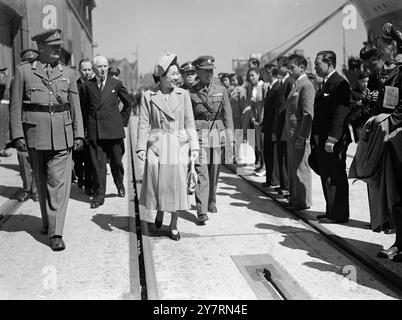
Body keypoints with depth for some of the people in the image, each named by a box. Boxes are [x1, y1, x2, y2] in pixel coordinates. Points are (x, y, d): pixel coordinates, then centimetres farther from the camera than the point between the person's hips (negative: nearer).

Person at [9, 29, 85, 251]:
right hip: (35, 134, 0)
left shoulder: (67, 73, 9)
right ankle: (47, 222, 29)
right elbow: (15, 106, 3)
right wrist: (18, 135, -4)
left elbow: (75, 106, 11)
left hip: (62, 135, 0)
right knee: (42, 182, 11)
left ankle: (56, 232, -6)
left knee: (59, 182, -8)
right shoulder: (23, 71, 4)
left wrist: (79, 134, 6)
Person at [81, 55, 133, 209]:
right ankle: (99, 196, 6)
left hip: (114, 129, 0)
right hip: (94, 131, 0)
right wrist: (88, 124, 4)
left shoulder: (116, 84, 5)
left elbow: (128, 103, 15)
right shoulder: (87, 86, 5)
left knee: (116, 161, 9)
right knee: (97, 164, -1)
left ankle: (120, 186, 35)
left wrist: (123, 121, 10)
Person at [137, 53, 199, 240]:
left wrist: (194, 146, 0)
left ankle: (173, 225, 16)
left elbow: (189, 123, 6)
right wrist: (141, 147, -8)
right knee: (158, 183, 4)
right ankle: (159, 213, 35)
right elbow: (144, 124, 0)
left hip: (179, 146, 1)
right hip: (157, 146, -1)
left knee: (178, 184, 1)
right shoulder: (148, 96, 0)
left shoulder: (183, 95, 4)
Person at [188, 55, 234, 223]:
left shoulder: (221, 90, 5)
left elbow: (227, 115, 6)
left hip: (217, 134, 3)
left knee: (214, 172, 11)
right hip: (199, 135, -3)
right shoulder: (191, 93, 0)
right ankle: (202, 211, -12)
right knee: (201, 173, -10)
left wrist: (230, 138, 1)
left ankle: (211, 202, 32)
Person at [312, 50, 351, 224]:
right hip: (321, 141, 10)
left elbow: (340, 113, -21)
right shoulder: (324, 84, 16)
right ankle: (331, 211, 26)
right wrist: (316, 138, 16)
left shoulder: (339, 83, -14)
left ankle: (338, 214, 6)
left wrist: (331, 139, -24)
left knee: (335, 179, -2)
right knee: (326, 177, 15)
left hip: (334, 141, -10)